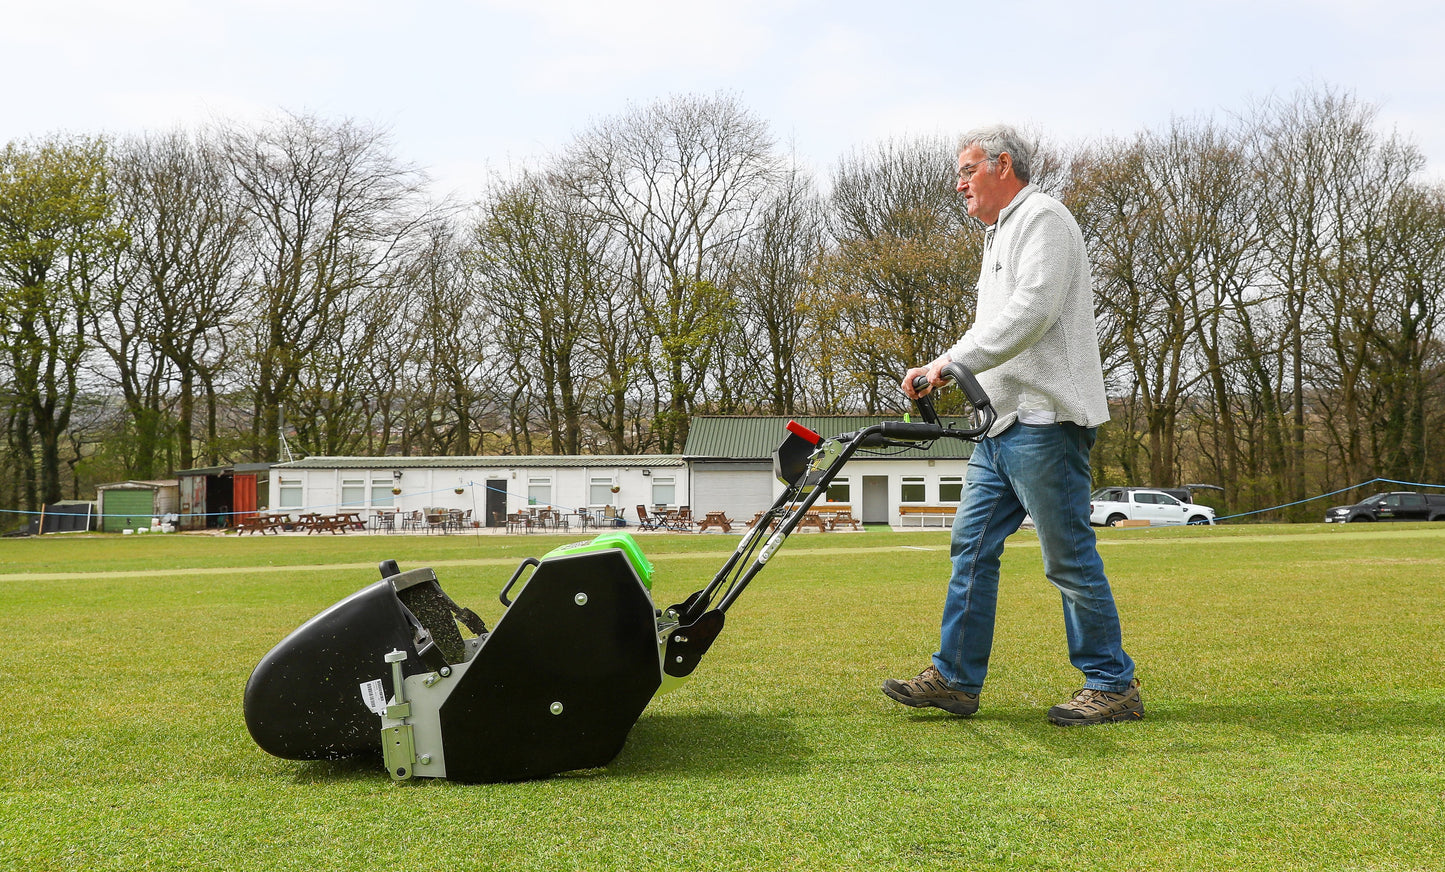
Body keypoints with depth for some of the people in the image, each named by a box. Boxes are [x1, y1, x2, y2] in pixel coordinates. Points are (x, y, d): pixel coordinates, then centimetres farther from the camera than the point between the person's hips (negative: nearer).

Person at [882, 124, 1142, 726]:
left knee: (1068, 558, -6)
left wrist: (952, 362, -22)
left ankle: (1113, 686, 4)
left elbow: (1032, 311, -21)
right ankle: (955, 678, 12)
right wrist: (935, 374, 15)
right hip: (1003, 425, 10)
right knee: (972, 545, 7)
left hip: (1044, 421, -10)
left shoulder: (1041, 217, -6)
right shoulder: (1000, 234, 26)